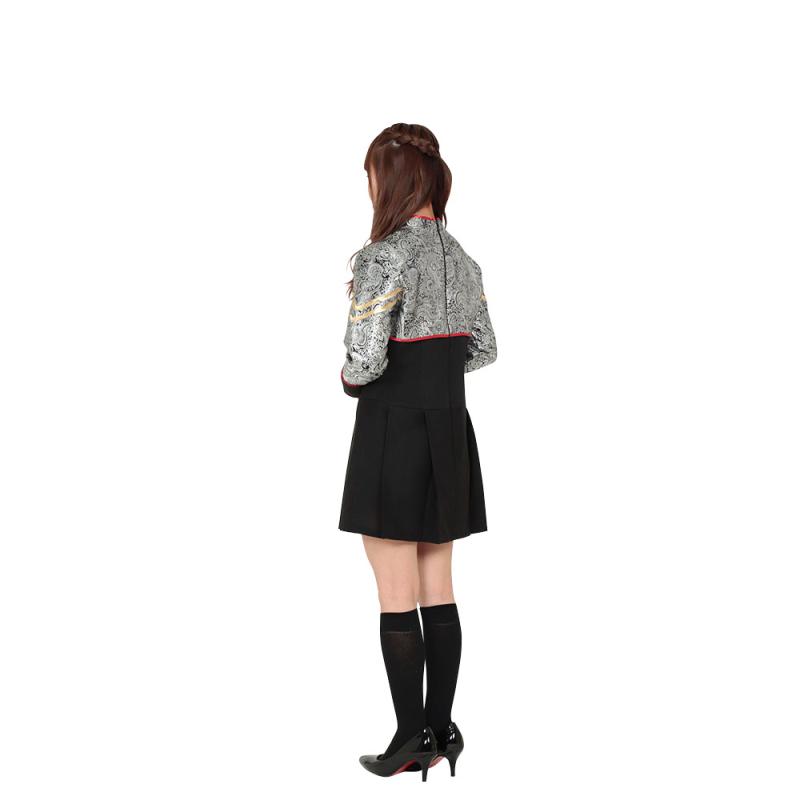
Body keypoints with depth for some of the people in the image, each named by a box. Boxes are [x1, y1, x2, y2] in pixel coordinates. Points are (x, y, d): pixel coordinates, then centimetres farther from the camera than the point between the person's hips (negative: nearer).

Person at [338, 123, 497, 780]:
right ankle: (441, 731, 21)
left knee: (397, 601, 2)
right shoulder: (462, 258, 8)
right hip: (449, 432, 7)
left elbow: (365, 361, -22)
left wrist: (349, 379, -1)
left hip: (392, 432, -7)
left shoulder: (382, 257, -16)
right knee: (439, 594, 13)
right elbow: (484, 349, 16)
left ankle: (412, 739, 9)